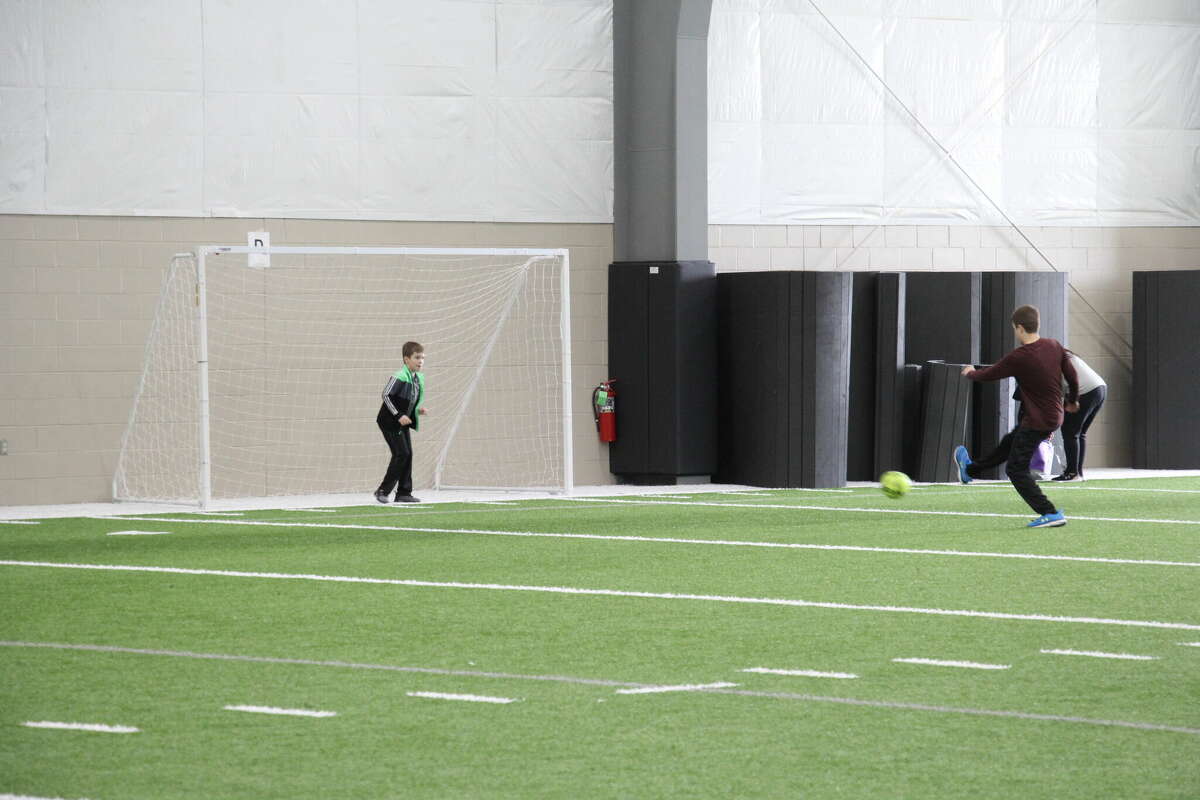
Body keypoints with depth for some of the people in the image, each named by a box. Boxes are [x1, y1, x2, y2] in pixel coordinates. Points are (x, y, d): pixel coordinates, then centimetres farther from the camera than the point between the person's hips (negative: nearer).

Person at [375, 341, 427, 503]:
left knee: (408, 455, 4)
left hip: (404, 423, 9)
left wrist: (418, 409, 1)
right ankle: (383, 491, -4)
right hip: (390, 422, -9)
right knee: (401, 454, -12)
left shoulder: (419, 379, 7)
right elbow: (386, 395, -24)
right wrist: (398, 415, -25)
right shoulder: (399, 377, -21)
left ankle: (404, 493, 9)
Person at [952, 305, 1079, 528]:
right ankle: (971, 470, 52)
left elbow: (989, 374, -7)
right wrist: (1073, 401, 26)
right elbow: (1072, 376, 6)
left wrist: (970, 373, 16)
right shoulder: (1054, 346, -4)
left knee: (1016, 469, 0)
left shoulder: (1018, 358, -22)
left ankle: (1050, 514, -10)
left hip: (1035, 421, -8)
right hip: (1055, 416, 8)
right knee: (1009, 443, 28)